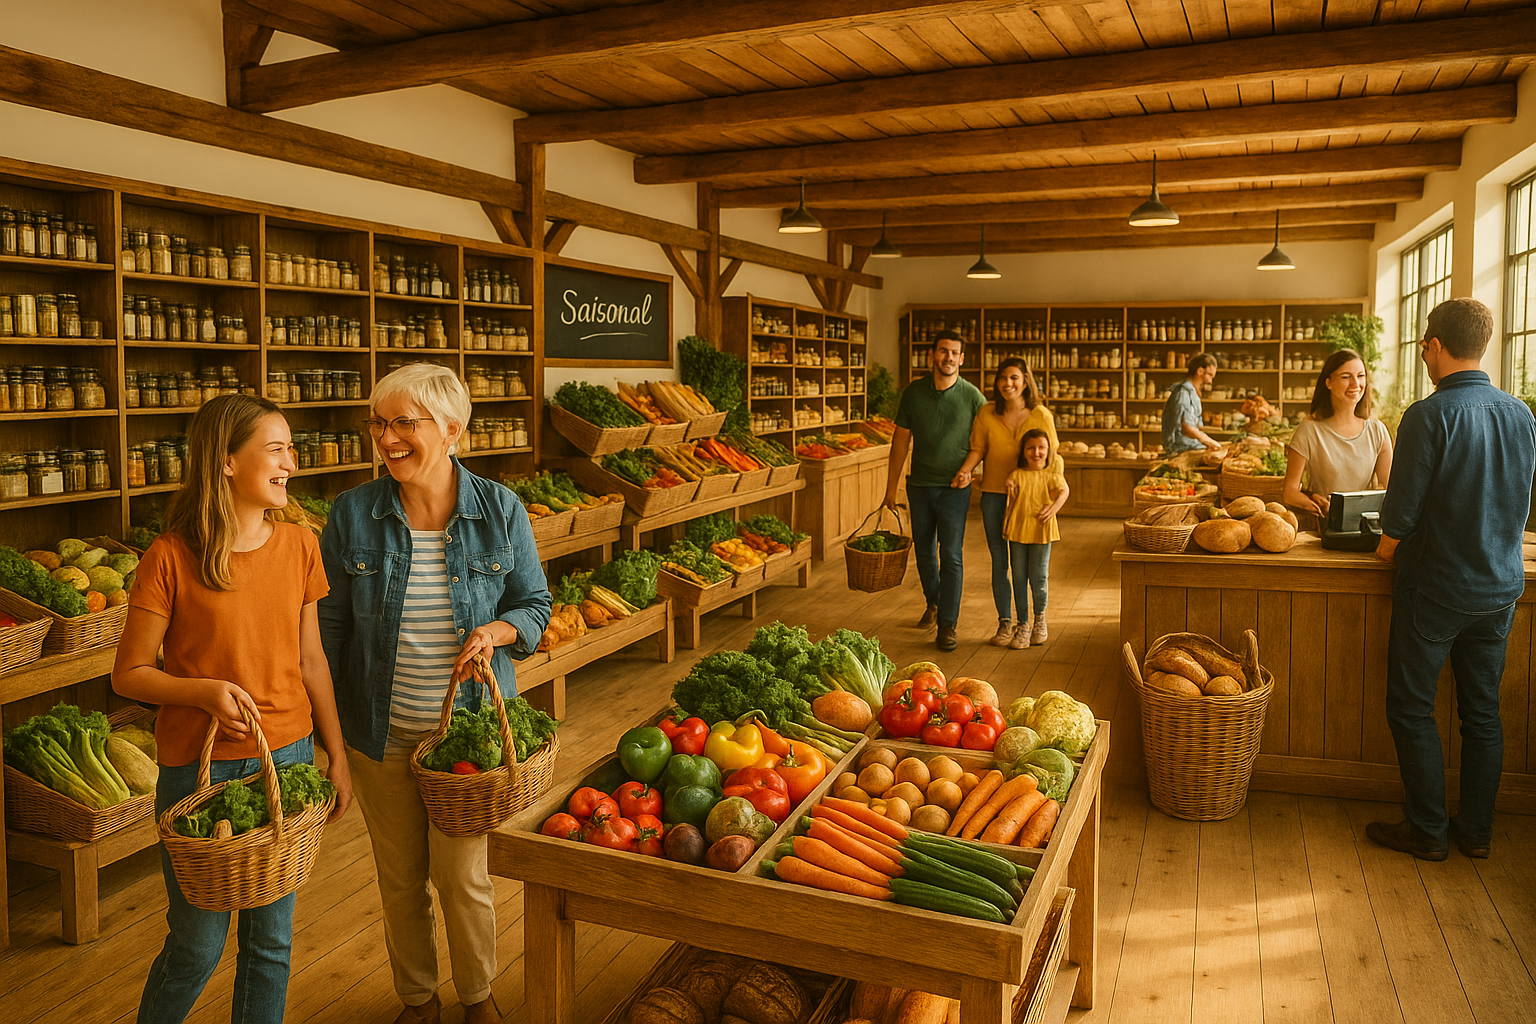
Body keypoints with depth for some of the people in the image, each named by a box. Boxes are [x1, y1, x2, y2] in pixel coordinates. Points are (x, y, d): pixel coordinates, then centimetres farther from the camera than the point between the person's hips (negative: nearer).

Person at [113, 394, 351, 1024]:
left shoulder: (299, 547, 1)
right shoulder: (170, 558, -11)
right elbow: (128, 673, -5)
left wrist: (336, 755, 9)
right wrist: (204, 691, -23)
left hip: (287, 755, 3)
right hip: (198, 766, -3)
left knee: (270, 939, 13)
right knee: (197, 946, 11)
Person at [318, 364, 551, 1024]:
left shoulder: (500, 511, -7)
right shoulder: (353, 514, -5)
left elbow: (534, 604, 3)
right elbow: (330, 624, 2)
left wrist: (498, 630, -19)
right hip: (381, 732, 2)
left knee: (463, 877, 7)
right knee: (400, 878, 15)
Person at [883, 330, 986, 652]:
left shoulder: (972, 396, -6)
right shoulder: (913, 392, 0)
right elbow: (900, 443, 6)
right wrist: (890, 489, 6)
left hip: (954, 488, -3)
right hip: (920, 485, 3)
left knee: (951, 557, -5)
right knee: (924, 551, 14)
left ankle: (948, 625, 2)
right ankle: (933, 603, 38)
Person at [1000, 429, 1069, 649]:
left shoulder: (1052, 474, 3)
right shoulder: (1017, 475, 2)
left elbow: (1063, 490, -8)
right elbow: (1013, 504, 4)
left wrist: (1054, 507, -22)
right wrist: (1011, 491, -15)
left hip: (1041, 532, -1)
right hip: (1017, 531, 1)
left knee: (1038, 579, 1)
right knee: (1019, 579, 6)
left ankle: (1040, 617, 28)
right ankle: (1023, 625, 18)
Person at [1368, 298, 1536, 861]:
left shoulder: (1429, 415, -19)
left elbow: (1401, 511, -18)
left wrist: (1388, 545, 2)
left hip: (1436, 588, -6)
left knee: (1411, 709, 7)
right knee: (1482, 710, 15)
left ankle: (1428, 830, 15)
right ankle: (1477, 829, 25)